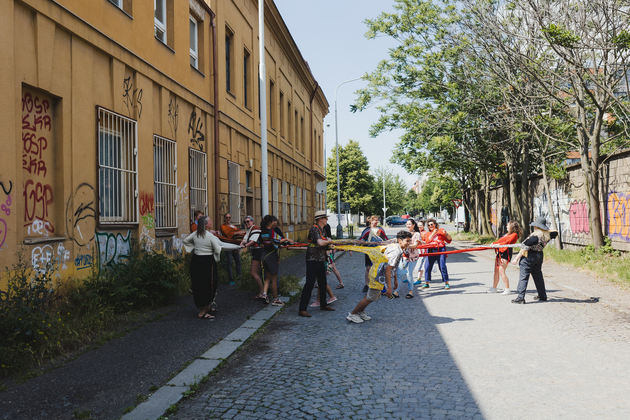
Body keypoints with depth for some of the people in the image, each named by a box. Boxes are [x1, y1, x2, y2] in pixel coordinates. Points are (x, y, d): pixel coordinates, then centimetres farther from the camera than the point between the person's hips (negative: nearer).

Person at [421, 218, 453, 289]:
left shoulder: (441, 231, 11)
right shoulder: (427, 233, 17)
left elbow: (449, 239, 8)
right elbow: (427, 241, -3)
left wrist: (446, 234, -11)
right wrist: (433, 233, -9)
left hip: (441, 250, -2)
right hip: (431, 251, 2)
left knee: (442, 266, -7)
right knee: (427, 267, -2)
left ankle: (446, 283, 1)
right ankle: (426, 283, 10)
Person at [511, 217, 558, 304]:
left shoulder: (535, 236, -23)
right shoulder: (547, 234, 0)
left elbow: (525, 247, -21)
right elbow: (555, 233, 24)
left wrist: (517, 258, -16)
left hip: (529, 257, -8)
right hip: (539, 256, 8)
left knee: (523, 277, -4)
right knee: (538, 276, 20)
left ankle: (521, 297, -6)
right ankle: (542, 296, 29)